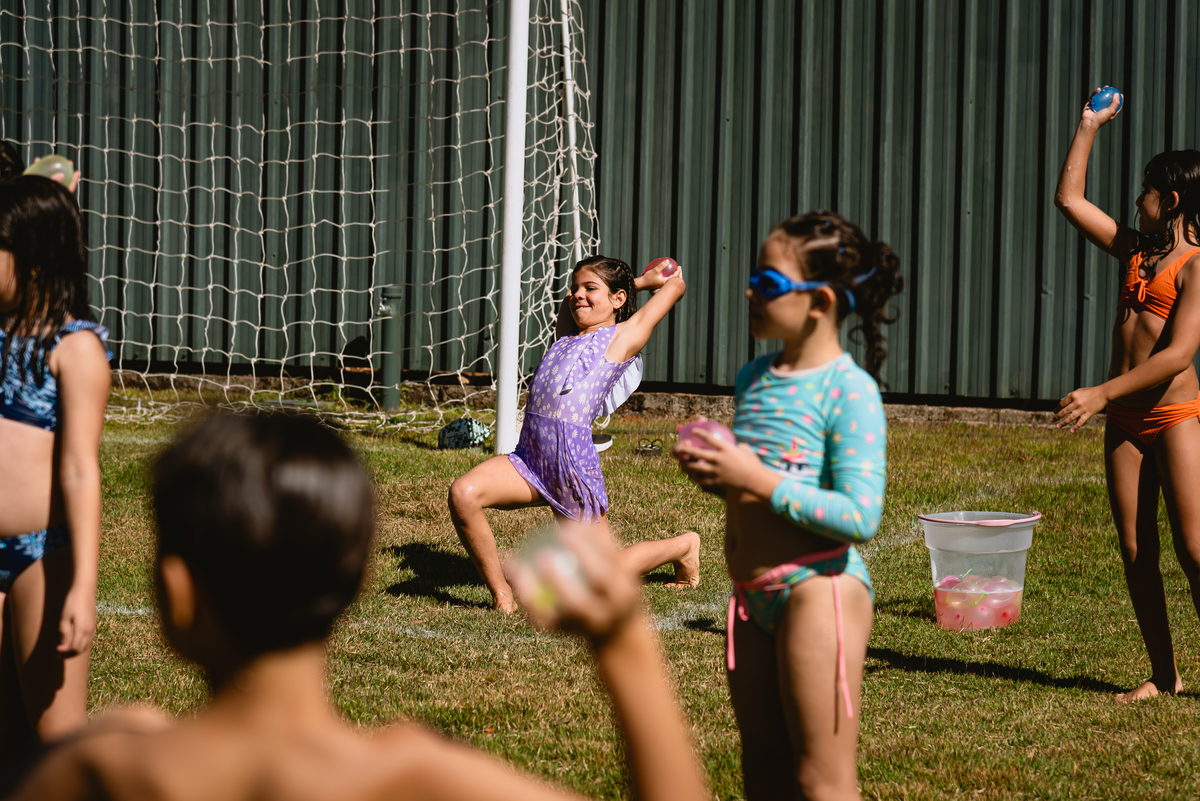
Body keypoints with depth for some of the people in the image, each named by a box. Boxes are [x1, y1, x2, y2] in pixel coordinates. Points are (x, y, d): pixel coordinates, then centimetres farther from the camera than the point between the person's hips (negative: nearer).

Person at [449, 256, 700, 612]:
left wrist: (641, 282, 30)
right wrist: (640, 280, 35)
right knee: (463, 493, -24)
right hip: (529, 460, 6)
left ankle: (682, 546, 33)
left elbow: (675, 283, 10)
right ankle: (500, 592, -8)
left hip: (574, 459, -6)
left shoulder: (623, 337, 3)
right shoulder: (567, 334, 20)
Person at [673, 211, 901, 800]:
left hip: (818, 589, -9)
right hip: (754, 595, 9)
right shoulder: (754, 376, 11)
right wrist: (712, 472, 2)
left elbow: (860, 518, -21)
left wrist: (759, 479, -22)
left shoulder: (849, 389, -14)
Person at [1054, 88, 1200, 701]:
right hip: (1124, 419, 7)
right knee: (1135, 552, 5)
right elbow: (1069, 198, 20)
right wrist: (1090, 126, 18)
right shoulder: (1135, 250, 13)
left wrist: (1101, 393, -21)